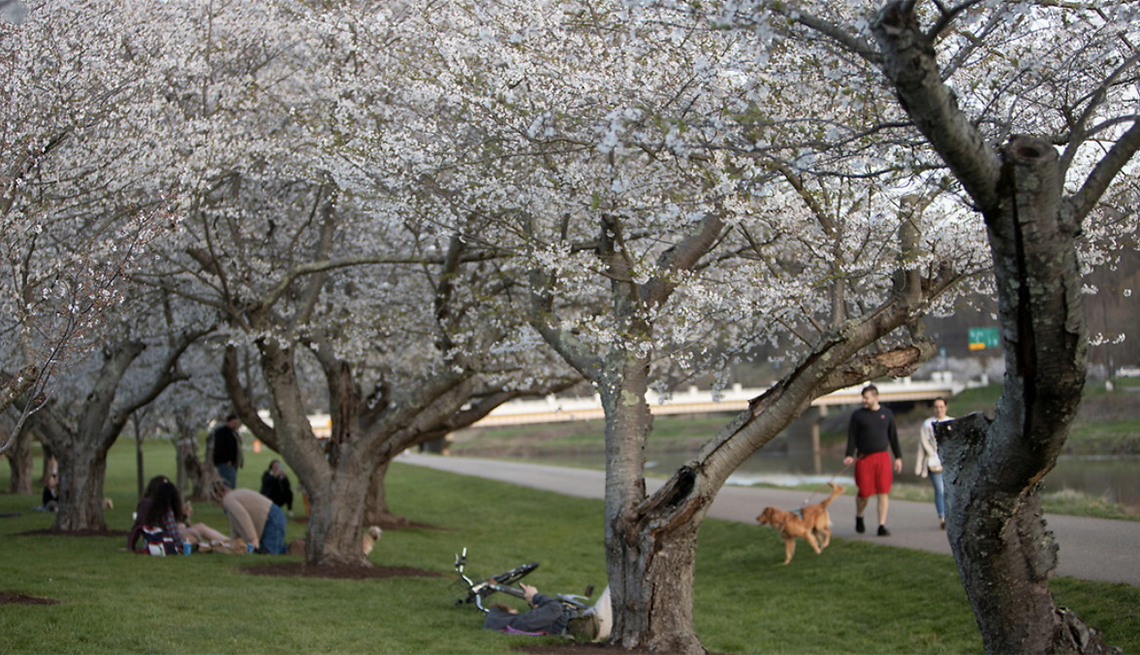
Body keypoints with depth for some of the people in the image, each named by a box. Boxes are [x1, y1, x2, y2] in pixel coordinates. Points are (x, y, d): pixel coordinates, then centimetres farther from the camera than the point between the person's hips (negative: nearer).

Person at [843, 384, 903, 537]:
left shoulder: (887, 414, 9)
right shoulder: (858, 415, 3)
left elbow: (893, 437, 14)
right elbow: (852, 436, 0)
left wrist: (898, 457, 12)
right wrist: (850, 455, -12)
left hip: (882, 457, 2)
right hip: (864, 458, -1)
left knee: (883, 493, -4)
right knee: (864, 493, -1)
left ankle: (882, 526, 0)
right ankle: (859, 518, 27)